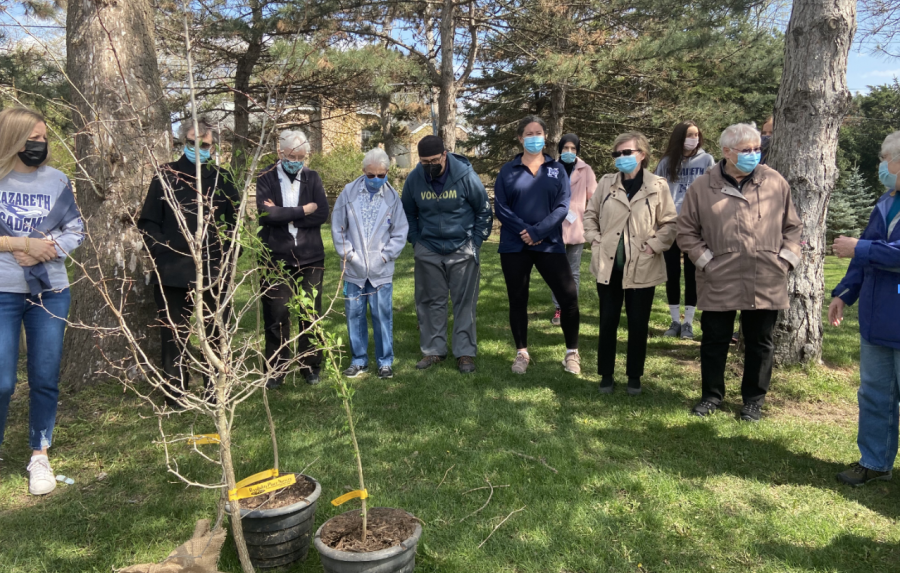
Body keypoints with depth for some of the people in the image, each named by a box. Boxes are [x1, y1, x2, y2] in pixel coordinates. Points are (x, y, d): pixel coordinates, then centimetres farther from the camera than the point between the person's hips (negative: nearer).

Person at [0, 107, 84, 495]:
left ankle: (40, 456, 23)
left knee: (45, 380, 8)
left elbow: (76, 231, 4)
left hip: (51, 293, 2)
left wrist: (45, 250, -12)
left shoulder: (57, 181, 2)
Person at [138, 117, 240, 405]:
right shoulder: (166, 176, 5)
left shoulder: (222, 179, 7)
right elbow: (148, 221, 4)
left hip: (212, 272, 0)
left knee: (214, 333, 6)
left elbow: (234, 223, 9)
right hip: (171, 271, 0)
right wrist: (161, 251, -8)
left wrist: (226, 257, -2)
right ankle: (175, 392, 20)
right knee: (173, 334, 9)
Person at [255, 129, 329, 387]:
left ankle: (311, 366, 24)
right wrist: (302, 210, -11)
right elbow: (266, 213, -17)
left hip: (310, 258, 2)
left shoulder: (312, 178, 5)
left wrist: (284, 215, -12)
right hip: (276, 258, -2)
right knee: (276, 317, 3)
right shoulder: (266, 178, -1)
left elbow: (322, 214, -8)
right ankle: (275, 370, 17)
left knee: (311, 315, 9)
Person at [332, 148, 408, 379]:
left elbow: (400, 232, 3)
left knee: (383, 316, 3)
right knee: (354, 314, 8)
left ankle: (385, 362, 17)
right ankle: (359, 360, 23)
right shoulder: (349, 193, 0)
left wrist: (385, 256, -5)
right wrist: (348, 254, -3)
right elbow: (338, 227, 3)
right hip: (353, 269, 1)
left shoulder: (393, 197, 0)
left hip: (381, 271, -1)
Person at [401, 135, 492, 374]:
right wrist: (416, 242, 6)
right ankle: (433, 350, 20)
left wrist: (476, 242, -3)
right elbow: (408, 213, 12)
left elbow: (484, 211, -2)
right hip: (428, 251, 3)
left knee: (464, 302, 1)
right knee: (431, 302, 8)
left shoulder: (466, 175, -13)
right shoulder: (414, 179, -5)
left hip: (462, 249, -2)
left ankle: (465, 353, 10)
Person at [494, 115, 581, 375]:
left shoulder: (557, 169, 6)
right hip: (514, 246, 1)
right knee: (517, 300, 7)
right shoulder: (508, 170, 5)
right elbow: (500, 207, -3)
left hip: (549, 244, 0)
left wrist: (537, 231, -15)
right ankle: (521, 353, 22)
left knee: (568, 296, -7)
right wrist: (523, 231, -15)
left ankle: (572, 353, 11)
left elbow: (562, 206, -4)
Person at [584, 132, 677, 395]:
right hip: (608, 265, 2)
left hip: (642, 267, -2)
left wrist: (654, 246, -10)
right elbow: (591, 214, 14)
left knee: (638, 324, 8)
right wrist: (595, 239, 1)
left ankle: (634, 376, 24)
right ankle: (606, 375, 22)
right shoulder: (606, 182, 3)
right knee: (608, 322, 9)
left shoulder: (658, 185, -4)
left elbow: (670, 223, 0)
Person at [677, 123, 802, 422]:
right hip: (719, 283, -1)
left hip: (766, 284, 1)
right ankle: (712, 395, 29)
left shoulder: (775, 182, 4)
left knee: (760, 343, 12)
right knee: (714, 341, 10)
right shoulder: (702, 186, -1)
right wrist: (706, 260, -4)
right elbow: (687, 231, 4)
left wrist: (786, 259, 1)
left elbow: (792, 226, 11)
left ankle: (753, 399, 29)